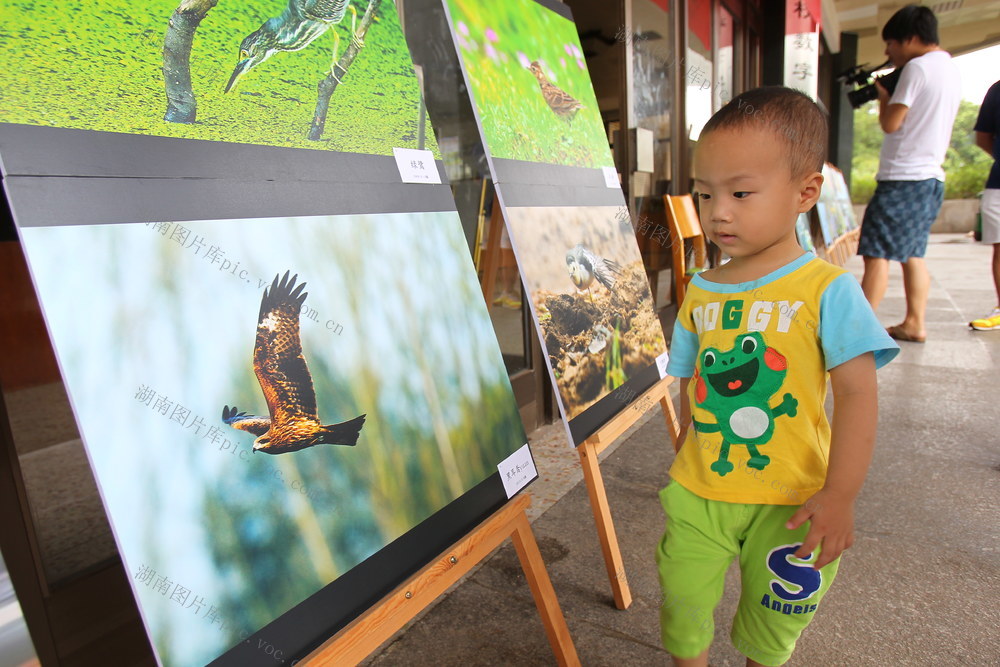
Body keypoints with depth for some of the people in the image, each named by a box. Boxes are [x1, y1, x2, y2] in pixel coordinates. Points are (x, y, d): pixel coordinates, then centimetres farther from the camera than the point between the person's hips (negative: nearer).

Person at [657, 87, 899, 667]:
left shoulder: (827, 289, -12)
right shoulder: (700, 293, 0)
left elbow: (857, 392, -13)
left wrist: (840, 494, -18)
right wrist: (686, 460, 10)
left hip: (789, 500, -2)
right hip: (699, 491, 3)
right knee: (682, 609, 11)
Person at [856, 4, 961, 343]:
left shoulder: (917, 67, -10)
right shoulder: (952, 70, 20)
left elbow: (891, 123, -12)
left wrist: (883, 96, 5)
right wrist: (892, 97, 16)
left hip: (903, 178, -10)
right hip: (931, 177, 10)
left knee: (877, 254, -10)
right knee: (912, 254, 13)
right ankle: (914, 324, 14)